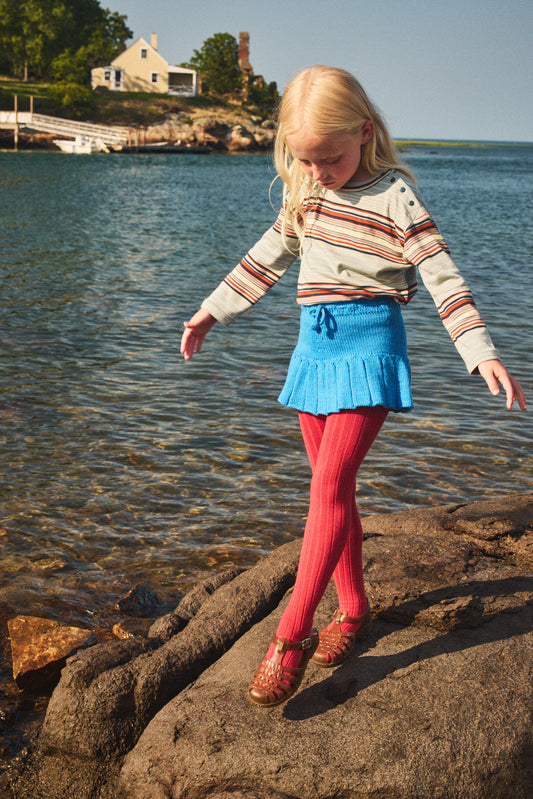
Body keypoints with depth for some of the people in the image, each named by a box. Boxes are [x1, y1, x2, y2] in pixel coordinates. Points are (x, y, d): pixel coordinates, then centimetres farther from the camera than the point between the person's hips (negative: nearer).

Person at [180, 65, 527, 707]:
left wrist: (481, 353, -20)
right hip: (315, 343, 7)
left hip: (369, 345, -7)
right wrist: (211, 312, 26)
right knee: (332, 487, 9)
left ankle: (291, 636, -14)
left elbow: (441, 275, -11)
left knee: (329, 484, -15)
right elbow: (269, 256, 22)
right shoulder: (304, 192, 10)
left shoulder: (393, 194, -8)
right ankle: (353, 608, 23)